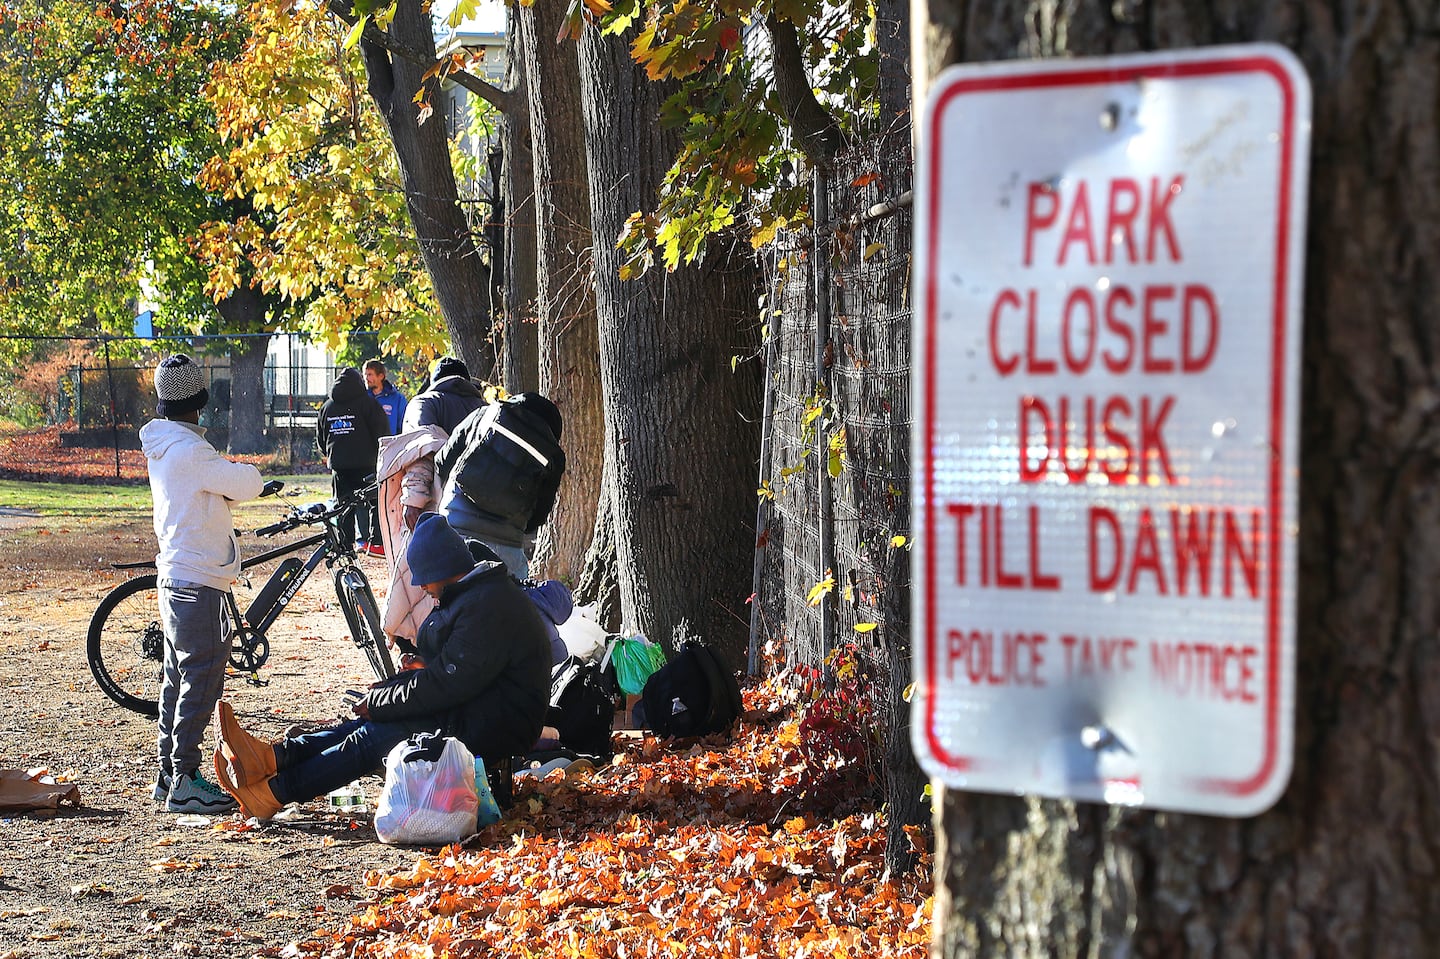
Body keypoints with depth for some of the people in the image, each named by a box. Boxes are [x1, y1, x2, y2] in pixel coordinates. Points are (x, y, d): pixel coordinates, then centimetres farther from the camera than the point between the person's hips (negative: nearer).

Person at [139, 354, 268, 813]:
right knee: (201, 677, -6)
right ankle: (185, 780, -4)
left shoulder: (162, 446, 11)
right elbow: (249, 485, -16)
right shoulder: (189, 450, -19)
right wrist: (242, 472, 4)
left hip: (176, 576, 10)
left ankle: (168, 772, 23)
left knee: (179, 678, 16)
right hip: (198, 581, -10)